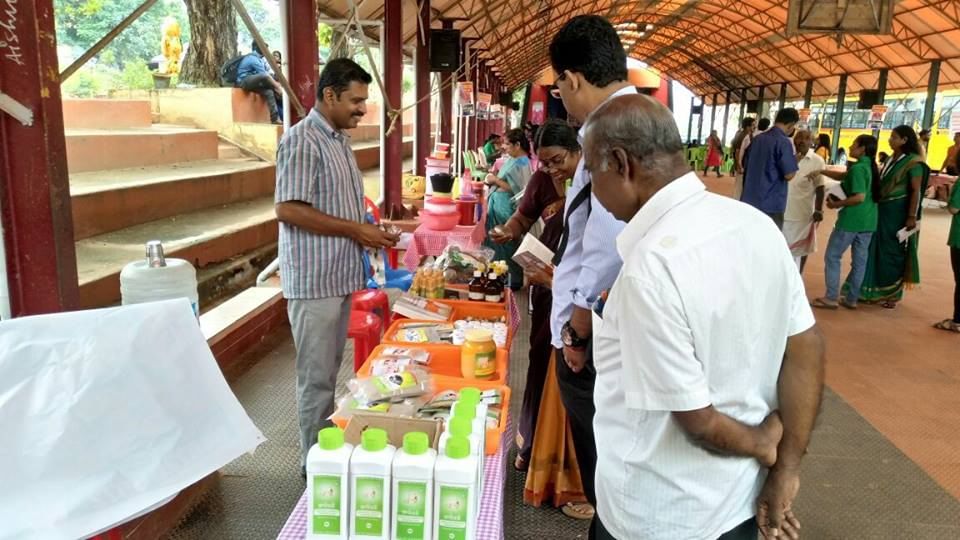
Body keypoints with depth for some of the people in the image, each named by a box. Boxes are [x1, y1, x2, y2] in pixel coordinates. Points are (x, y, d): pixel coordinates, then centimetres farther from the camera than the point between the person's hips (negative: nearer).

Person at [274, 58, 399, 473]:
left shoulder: (339, 140, 13)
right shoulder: (302, 141, -15)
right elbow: (288, 209, -21)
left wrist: (369, 229, 5)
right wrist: (355, 231, -18)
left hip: (340, 276, 9)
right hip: (314, 281, -9)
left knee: (329, 373, 17)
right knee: (317, 378, 2)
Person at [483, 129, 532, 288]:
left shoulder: (522, 163, -16)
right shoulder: (512, 159, 13)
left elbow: (517, 190, -22)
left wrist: (496, 180, -17)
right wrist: (494, 178, 5)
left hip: (507, 210, -10)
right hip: (498, 207, 10)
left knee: (506, 246, -2)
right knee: (495, 243, 15)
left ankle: (512, 281, 9)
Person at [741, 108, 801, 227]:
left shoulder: (757, 138, 10)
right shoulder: (784, 142, -13)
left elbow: (746, 164, 19)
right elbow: (789, 175, -15)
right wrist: (795, 159, 1)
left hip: (749, 200, 7)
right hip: (771, 204, -7)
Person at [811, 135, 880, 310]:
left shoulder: (858, 168, -17)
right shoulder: (870, 166, 11)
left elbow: (859, 197, -23)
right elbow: (843, 176, 21)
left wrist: (837, 204, -14)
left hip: (851, 220, -9)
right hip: (868, 221, 9)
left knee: (832, 257, 2)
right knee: (859, 261, 11)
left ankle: (831, 298, 3)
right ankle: (851, 299, 18)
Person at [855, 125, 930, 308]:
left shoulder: (913, 162, -12)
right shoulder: (891, 160, 10)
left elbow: (916, 191, -15)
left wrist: (912, 217, -18)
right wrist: (876, 206, 11)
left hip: (899, 212, -7)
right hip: (883, 210, 7)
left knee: (894, 252, 2)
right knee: (877, 250, 11)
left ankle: (893, 294, 14)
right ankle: (877, 290, 23)